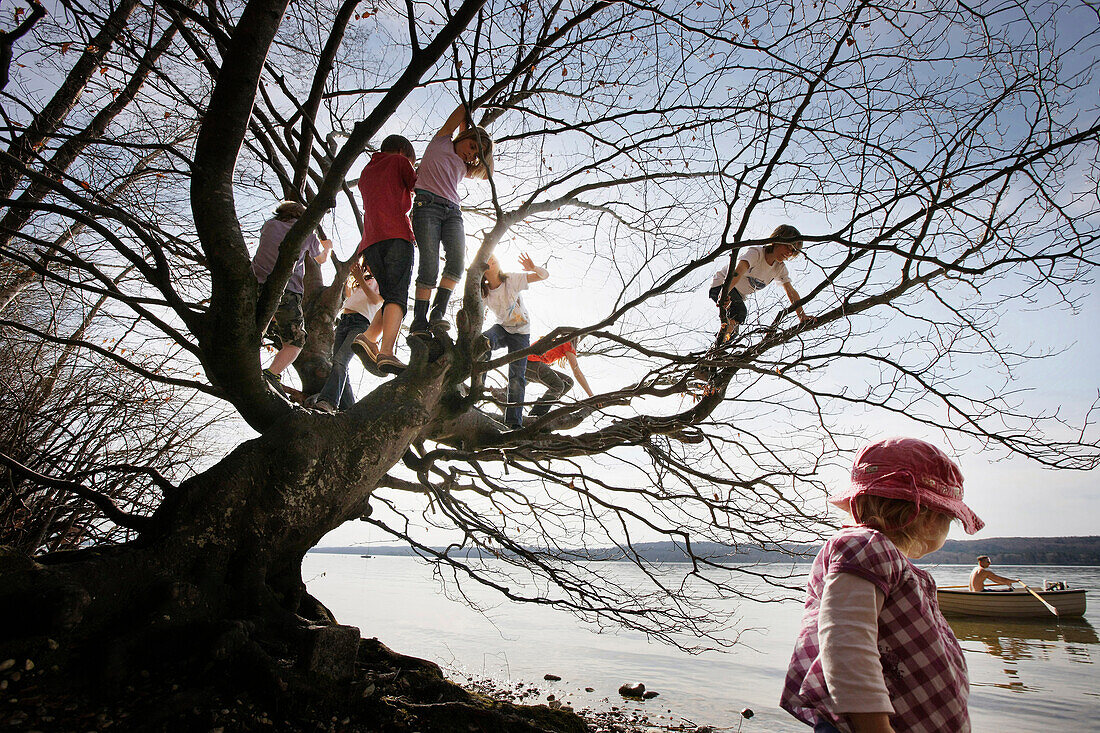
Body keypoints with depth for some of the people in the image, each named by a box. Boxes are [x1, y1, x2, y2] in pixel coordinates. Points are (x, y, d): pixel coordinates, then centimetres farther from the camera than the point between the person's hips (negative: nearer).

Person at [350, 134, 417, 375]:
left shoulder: (365, 173, 34)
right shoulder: (399, 161, 15)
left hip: (370, 242, 7)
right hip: (396, 235, -7)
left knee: (391, 296, 9)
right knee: (397, 297, -18)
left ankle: (369, 339, -14)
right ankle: (386, 353, -34)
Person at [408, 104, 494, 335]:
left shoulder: (463, 168, 34)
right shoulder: (441, 141, 23)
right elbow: (461, 115, 20)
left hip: (453, 211, 5)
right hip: (427, 203, -5)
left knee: (457, 256, -22)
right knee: (429, 262, -19)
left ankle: (439, 312, -24)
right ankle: (419, 320, -19)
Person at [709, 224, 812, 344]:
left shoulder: (780, 268, -3)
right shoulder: (755, 252, -27)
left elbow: (791, 293, -2)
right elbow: (738, 271, -46)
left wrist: (802, 317, -15)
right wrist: (725, 293, -66)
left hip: (738, 296, 9)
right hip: (721, 286, -8)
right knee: (740, 311, -35)